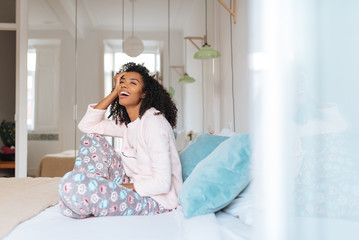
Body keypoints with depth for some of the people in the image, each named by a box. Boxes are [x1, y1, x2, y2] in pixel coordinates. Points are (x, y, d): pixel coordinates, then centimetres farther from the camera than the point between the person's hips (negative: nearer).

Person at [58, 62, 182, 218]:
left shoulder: (153, 122, -18)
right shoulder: (126, 123, 10)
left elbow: (162, 183, -23)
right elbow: (86, 125, 12)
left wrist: (116, 186, -14)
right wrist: (114, 92, 5)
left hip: (156, 200, -9)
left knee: (72, 184, -29)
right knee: (91, 138, 12)